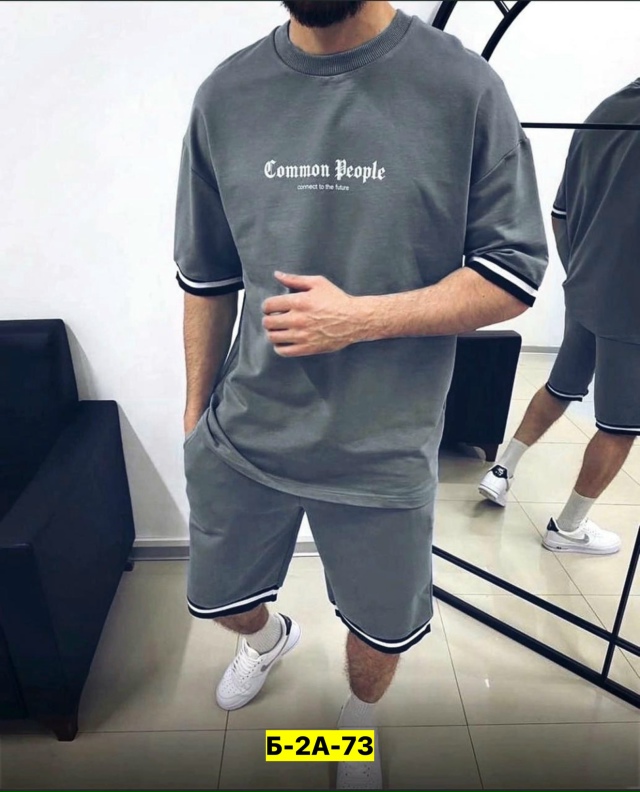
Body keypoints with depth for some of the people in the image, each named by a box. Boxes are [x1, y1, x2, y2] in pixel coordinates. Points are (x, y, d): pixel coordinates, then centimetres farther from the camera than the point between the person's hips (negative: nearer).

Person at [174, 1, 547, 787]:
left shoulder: (465, 87, -8)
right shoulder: (224, 95, 1)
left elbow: (515, 272, -7)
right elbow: (206, 278, 7)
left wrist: (361, 318, -20)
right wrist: (196, 411, 12)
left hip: (383, 450, -2)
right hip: (241, 436, 3)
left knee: (384, 627, 19)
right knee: (216, 598, 23)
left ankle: (358, 726, 56)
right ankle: (269, 637, 62)